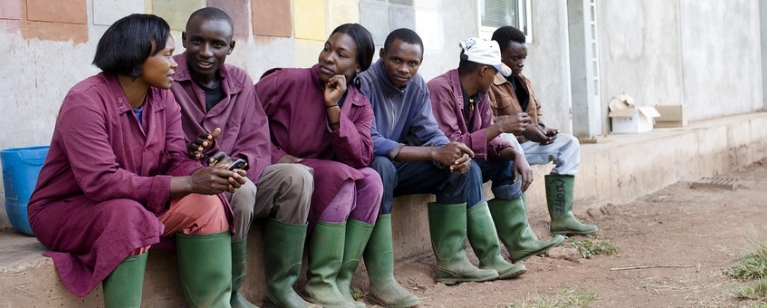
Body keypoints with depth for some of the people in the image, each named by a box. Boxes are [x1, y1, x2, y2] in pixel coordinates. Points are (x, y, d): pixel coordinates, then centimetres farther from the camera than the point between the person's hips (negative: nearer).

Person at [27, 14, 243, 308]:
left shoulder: (164, 98, -2)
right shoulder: (85, 101, -24)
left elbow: (175, 162, -5)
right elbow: (100, 182, -33)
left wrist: (205, 175, -29)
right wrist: (189, 183, -34)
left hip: (136, 205, 7)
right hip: (66, 209, -6)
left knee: (206, 203, -16)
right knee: (127, 216, -37)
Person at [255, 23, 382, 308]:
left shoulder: (360, 106, 2)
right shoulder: (288, 80, -12)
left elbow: (360, 158, -13)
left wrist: (333, 107, -20)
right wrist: (276, 157, -23)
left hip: (327, 181, 5)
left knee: (370, 180, -19)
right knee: (341, 177, -27)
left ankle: (341, 281, -16)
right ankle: (320, 283, -20)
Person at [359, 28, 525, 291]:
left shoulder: (417, 86, -1)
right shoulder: (364, 82, -23)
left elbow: (429, 134, -1)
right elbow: (368, 143, -32)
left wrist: (454, 155, -26)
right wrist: (436, 154, -34)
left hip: (396, 168, 7)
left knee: (464, 168, -5)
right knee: (382, 166, -39)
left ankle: (451, 260, -7)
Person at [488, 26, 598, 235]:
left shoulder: (523, 82, 17)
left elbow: (535, 113, 21)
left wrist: (541, 128, -2)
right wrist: (524, 130, -28)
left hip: (524, 141, 10)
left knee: (568, 144, 5)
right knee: (511, 148, -40)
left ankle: (561, 217, -5)